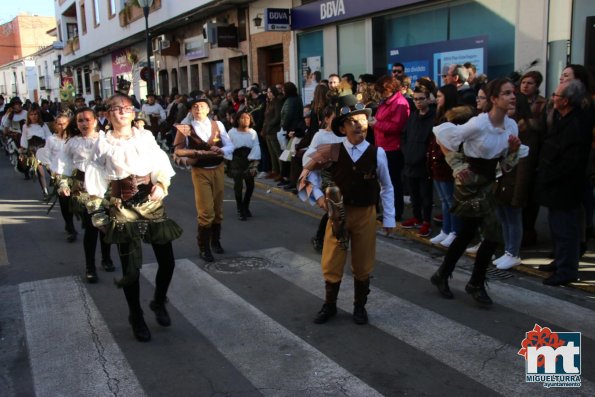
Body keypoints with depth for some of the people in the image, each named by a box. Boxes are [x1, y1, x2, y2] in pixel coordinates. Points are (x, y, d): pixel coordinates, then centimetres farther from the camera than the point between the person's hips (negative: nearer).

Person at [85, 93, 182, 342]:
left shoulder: (146, 136, 5)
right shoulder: (103, 145, 4)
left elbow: (162, 164, 1)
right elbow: (97, 182, 4)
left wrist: (161, 184, -17)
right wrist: (97, 211, 0)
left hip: (152, 202, 1)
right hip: (122, 207, -1)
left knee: (167, 261, 1)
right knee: (130, 266, 2)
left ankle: (159, 303, 29)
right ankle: (136, 317, 21)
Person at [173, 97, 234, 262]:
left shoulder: (217, 125, 1)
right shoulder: (186, 129, -6)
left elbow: (231, 146, -1)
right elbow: (178, 151, -6)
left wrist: (221, 150, -20)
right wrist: (187, 159, -23)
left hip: (218, 169, 3)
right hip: (200, 172, -3)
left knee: (218, 209, 15)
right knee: (206, 211, -7)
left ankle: (215, 241, 35)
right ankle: (203, 247, 8)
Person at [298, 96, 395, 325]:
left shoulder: (377, 153, -8)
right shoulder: (332, 152, -9)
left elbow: (387, 188, 1)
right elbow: (308, 173, 3)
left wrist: (389, 218, 2)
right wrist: (317, 195, -10)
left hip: (366, 215, 0)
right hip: (338, 213, 0)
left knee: (362, 265, 12)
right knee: (331, 263, 6)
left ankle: (360, 307, 33)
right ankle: (329, 306, 27)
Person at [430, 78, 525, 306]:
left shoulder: (511, 126, 2)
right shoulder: (478, 124, -20)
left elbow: (506, 165, 8)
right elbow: (442, 136, -14)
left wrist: (514, 149, -12)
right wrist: (457, 167, -15)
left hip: (488, 182, 8)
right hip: (471, 182, -8)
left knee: (467, 234, 15)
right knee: (493, 234, -8)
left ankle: (442, 275, 32)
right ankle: (476, 284, 11)